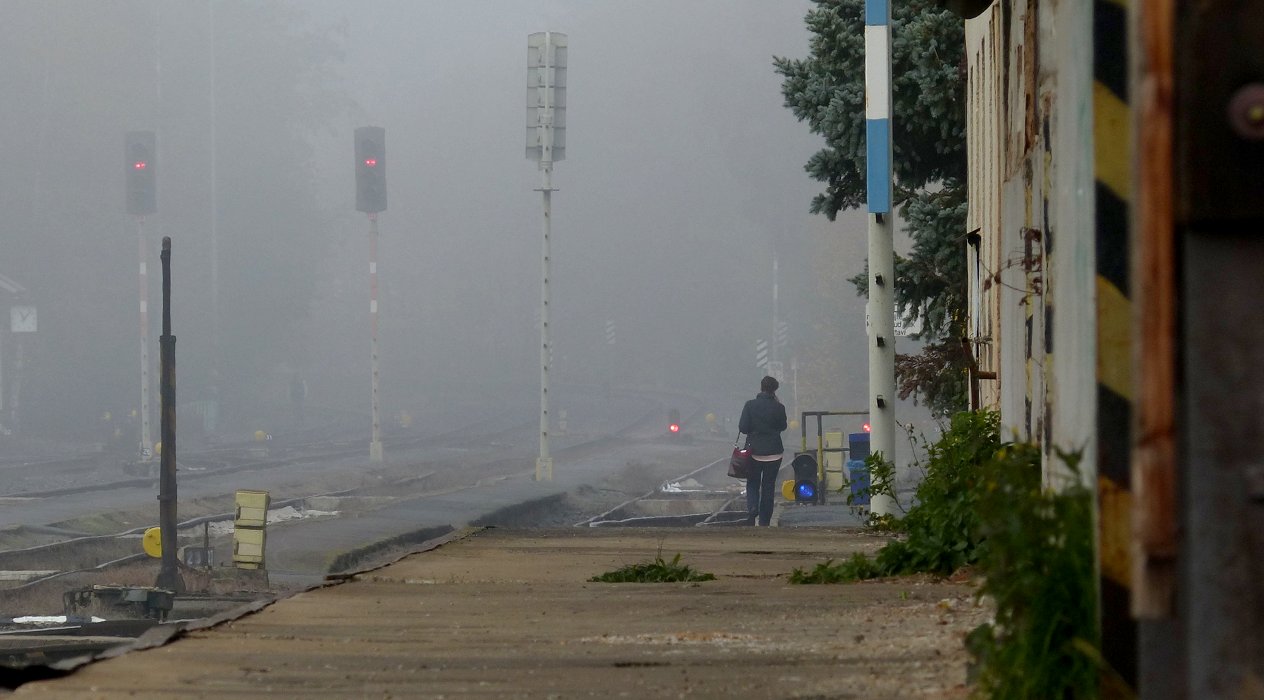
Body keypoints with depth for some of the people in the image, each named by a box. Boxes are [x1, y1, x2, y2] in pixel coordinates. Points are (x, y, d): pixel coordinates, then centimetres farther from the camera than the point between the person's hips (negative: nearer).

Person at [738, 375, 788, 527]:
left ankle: (752, 508, -14)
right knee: (768, 486, 10)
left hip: (754, 451, 0)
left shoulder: (750, 405, -9)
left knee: (752, 484, 14)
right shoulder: (778, 408, -8)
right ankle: (764, 522, 11)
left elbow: (742, 427, -10)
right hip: (774, 452, 0)